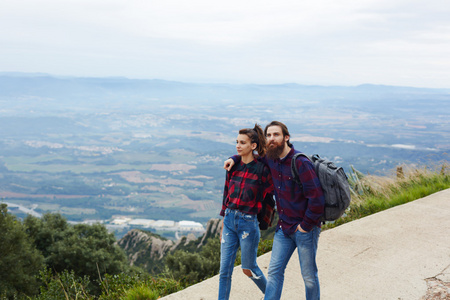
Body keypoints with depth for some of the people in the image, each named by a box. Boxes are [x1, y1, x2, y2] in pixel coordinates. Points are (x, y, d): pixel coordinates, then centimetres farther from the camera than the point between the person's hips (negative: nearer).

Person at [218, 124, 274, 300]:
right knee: (224, 270, 6)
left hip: (248, 222, -5)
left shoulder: (261, 169, -12)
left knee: (249, 268, 11)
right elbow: (227, 193, 12)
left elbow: (268, 196, -5)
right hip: (230, 220, 5)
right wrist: (224, 220, 14)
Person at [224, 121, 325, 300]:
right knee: (274, 271, 5)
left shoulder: (300, 163, -20)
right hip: (284, 228, 6)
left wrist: (306, 225, -15)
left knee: (309, 276, 8)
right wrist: (235, 158, 9)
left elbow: (317, 199, -22)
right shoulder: (270, 160, 3)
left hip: (305, 228, -6)